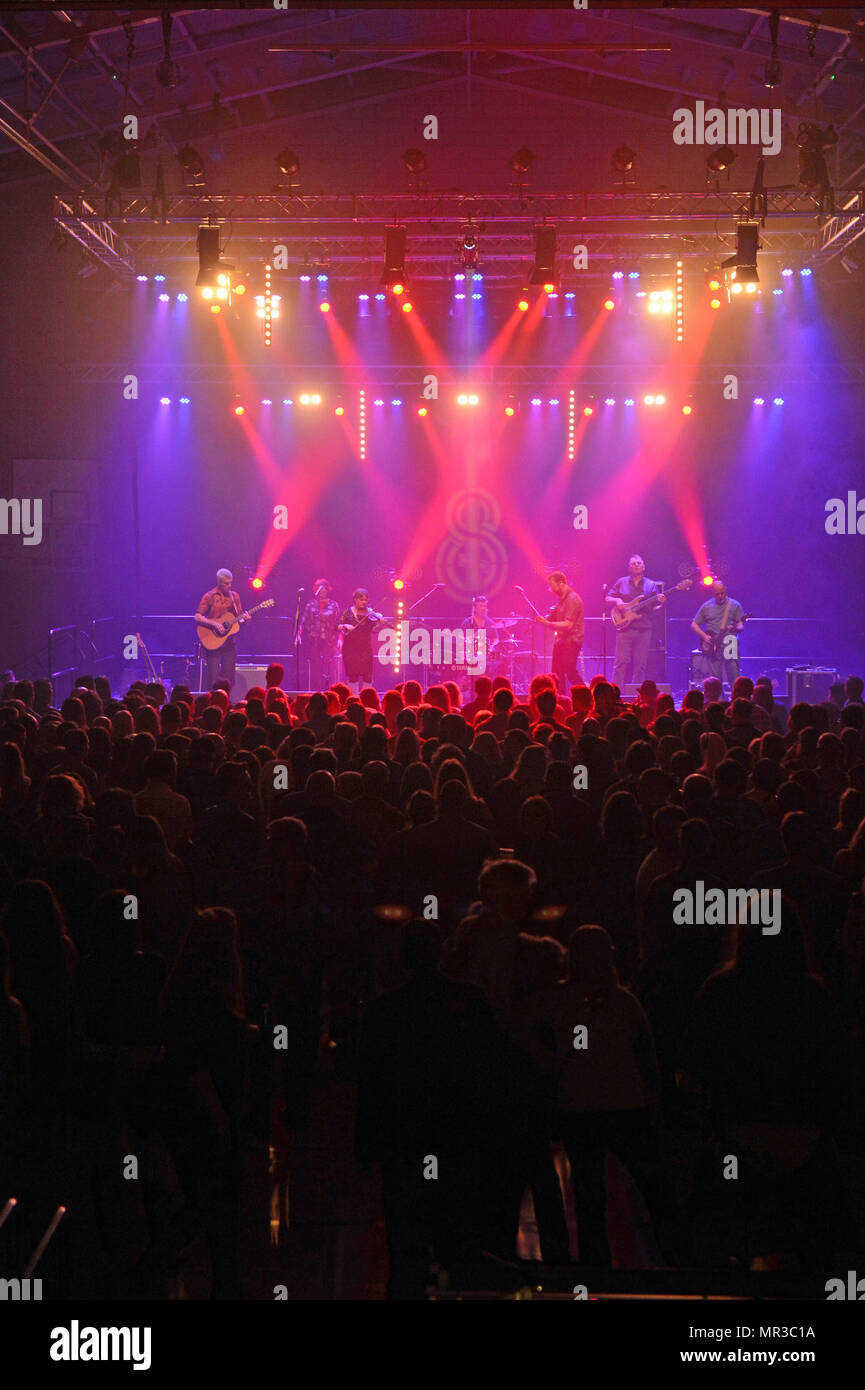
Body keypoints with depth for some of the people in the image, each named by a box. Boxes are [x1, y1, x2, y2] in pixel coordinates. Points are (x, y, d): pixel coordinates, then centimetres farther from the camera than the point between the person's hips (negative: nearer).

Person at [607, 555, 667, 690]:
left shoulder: (651, 585, 12)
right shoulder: (622, 582, 10)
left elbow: (654, 608, 9)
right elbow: (608, 599, 12)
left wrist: (660, 603, -12)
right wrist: (617, 601, -9)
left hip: (644, 629, 1)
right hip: (625, 627, -1)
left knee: (640, 664, 2)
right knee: (621, 662, -6)